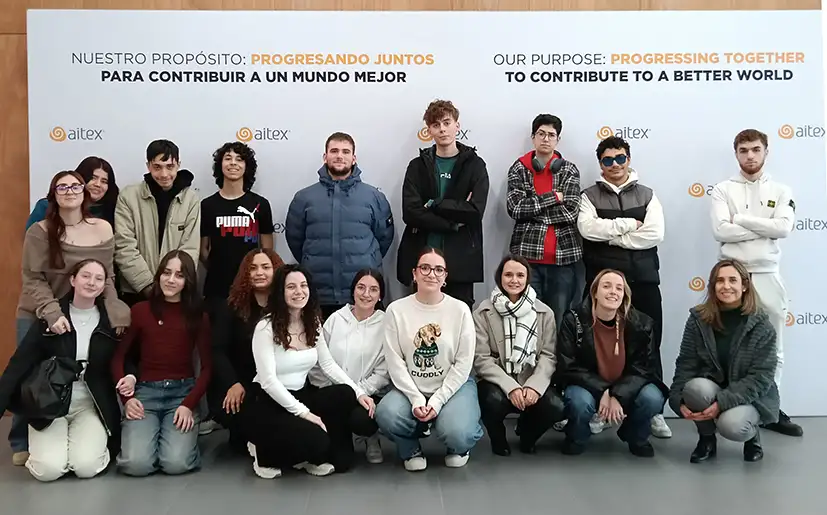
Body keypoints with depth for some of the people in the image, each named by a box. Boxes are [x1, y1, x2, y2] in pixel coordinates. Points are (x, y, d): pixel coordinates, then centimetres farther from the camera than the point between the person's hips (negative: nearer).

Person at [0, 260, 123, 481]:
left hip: (91, 405, 0)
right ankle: (44, 445, 15)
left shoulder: (111, 321, -2)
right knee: (48, 469, -19)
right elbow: (19, 364, -8)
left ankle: (98, 441, 12)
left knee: (86, 467, -22)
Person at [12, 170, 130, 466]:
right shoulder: (39, 232, -10)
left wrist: (115, 315, -8)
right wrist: (52, 313, -27)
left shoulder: (102, 229, -4)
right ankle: (23, 443, 21)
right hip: (37, 316, -2)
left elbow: (107, 278, 1)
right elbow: (33, 280, -14)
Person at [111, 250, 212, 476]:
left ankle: (177, 433, 12)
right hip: (145, 390, 1)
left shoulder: (198, 316, 5)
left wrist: (189, 404, -12)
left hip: (183, 391, 0)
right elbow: (117, 357, 7)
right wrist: (127, 397, -7)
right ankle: (152, 432, 12)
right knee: (136, 464, -21)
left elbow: (207, 367, 2)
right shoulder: (140, 310, 5)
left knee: (176, 463, -22)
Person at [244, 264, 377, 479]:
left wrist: (359, 392, -9)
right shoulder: (266, 328, -15)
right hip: (268, 404, -6)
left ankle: (313, 457, -3)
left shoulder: (313, 324, 5)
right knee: (315, 440, -30)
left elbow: (328, 364, 5)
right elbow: (268, 381, -21)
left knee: (346, 395, -22)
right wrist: (303, 413, -27)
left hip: (301, 395, 7)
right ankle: (266, 454, 1)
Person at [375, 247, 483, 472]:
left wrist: (438, 400, -15)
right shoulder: (396, 310, -4)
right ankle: (411, 449, 7)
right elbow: (395, 362, -6)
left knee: (457, 434, -29)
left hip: (453, 386, -1)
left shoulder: (460, 309, -5)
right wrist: (416, 398, -16)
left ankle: (458, 447, 13)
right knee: (386, 415, -29)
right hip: (411, 388, 1)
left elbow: (463, 363, -6)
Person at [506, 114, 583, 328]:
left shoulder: (569, 170, 8)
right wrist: (553, 197, -8)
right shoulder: (519, 169, 8)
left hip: (564, 255, 0)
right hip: (527, 254, 0)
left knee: (560, 319, 4)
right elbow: (515, 207, -7)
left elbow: (570, 211, -6)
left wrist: (531, 209, -7)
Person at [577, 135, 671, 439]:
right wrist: (630, 224, -12)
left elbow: (655, 234, -6)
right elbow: (588, 228, -13)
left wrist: (612, 237, -9)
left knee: (649, 344, 3)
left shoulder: (647, 195, 10)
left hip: (643, 279, 1)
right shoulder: (590, 196, 7)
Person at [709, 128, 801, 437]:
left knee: (772, 348, 9)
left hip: (767, 276, 2)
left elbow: (784, 228, -12)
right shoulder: (723, 190, 1)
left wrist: (740, 218, -11)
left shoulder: (781, 191, 6)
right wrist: (765, 228, -11)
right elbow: (720, 231, -13)